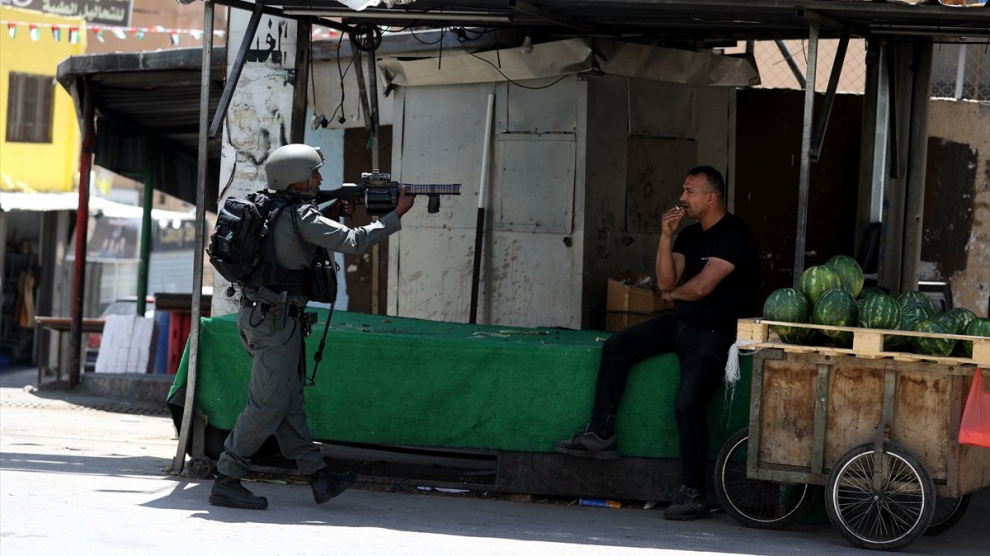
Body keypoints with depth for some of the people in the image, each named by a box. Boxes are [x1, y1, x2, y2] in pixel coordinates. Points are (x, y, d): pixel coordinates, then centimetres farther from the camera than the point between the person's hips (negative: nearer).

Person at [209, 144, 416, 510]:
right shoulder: (301, 216, -15)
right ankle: (226, 483, -2)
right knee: (267, 405, -5)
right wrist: (397, 214, -11)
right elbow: (352, 242, -19)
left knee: (289, 401, 11)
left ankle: (318, 478, 16)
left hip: (260, 315, 10)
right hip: (276, 319, -10)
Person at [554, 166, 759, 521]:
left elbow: (702, 287, -21)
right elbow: (666, 282, 1)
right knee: (615, 347, -2)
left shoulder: (734, 235, -15)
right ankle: (601, 435, 2)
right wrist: (666, 236, -8)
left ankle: (692, 494, -16)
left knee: (687, 403, -23)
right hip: (681, 322, 9)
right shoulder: (689, 235, 12)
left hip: (714, 333, -9)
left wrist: (672, 294, 0)